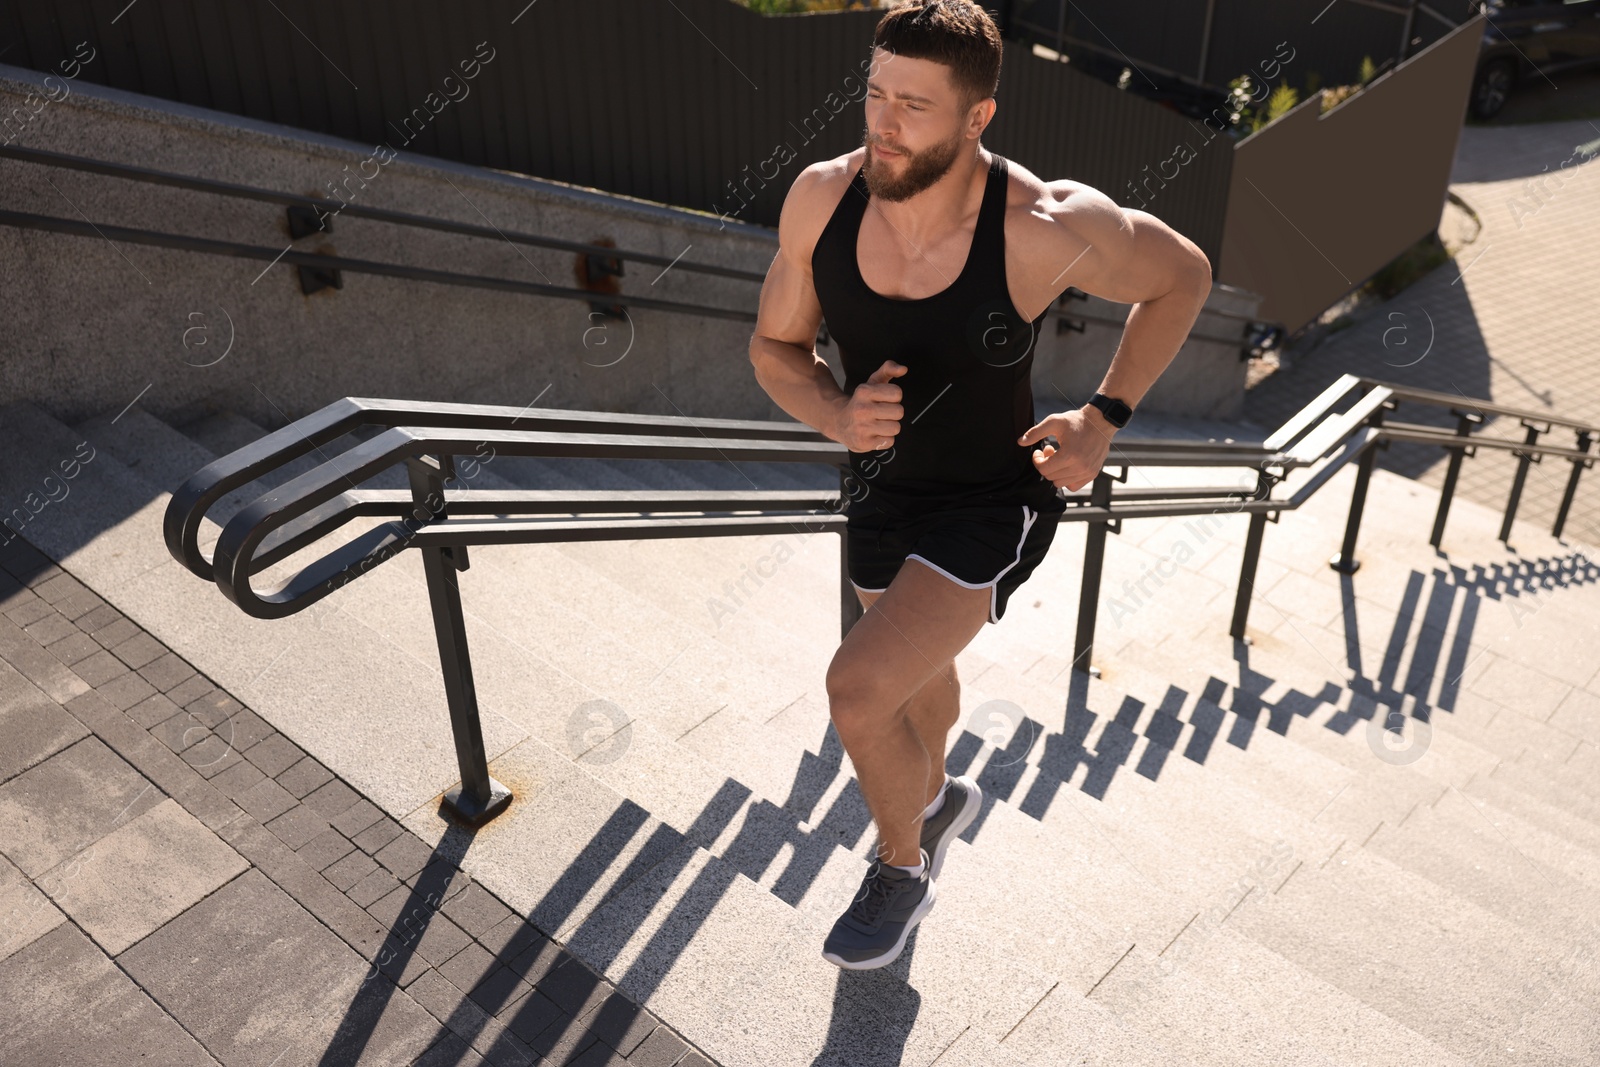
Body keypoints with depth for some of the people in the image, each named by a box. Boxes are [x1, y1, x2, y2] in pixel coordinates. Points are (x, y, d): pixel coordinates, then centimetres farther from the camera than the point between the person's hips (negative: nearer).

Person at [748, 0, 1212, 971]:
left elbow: (1183, 276, -8)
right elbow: (775, 347, -5)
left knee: (859, 690, -20)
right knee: (919, 674, 28)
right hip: (884, 492, 5)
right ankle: (935, 795, 63)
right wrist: (838, 415, -26)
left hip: (995, 503, -5)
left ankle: (901, 865, 13)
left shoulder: (1047, 226, -29)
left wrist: (1105, 418, -14)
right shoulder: (821, 198, -18)